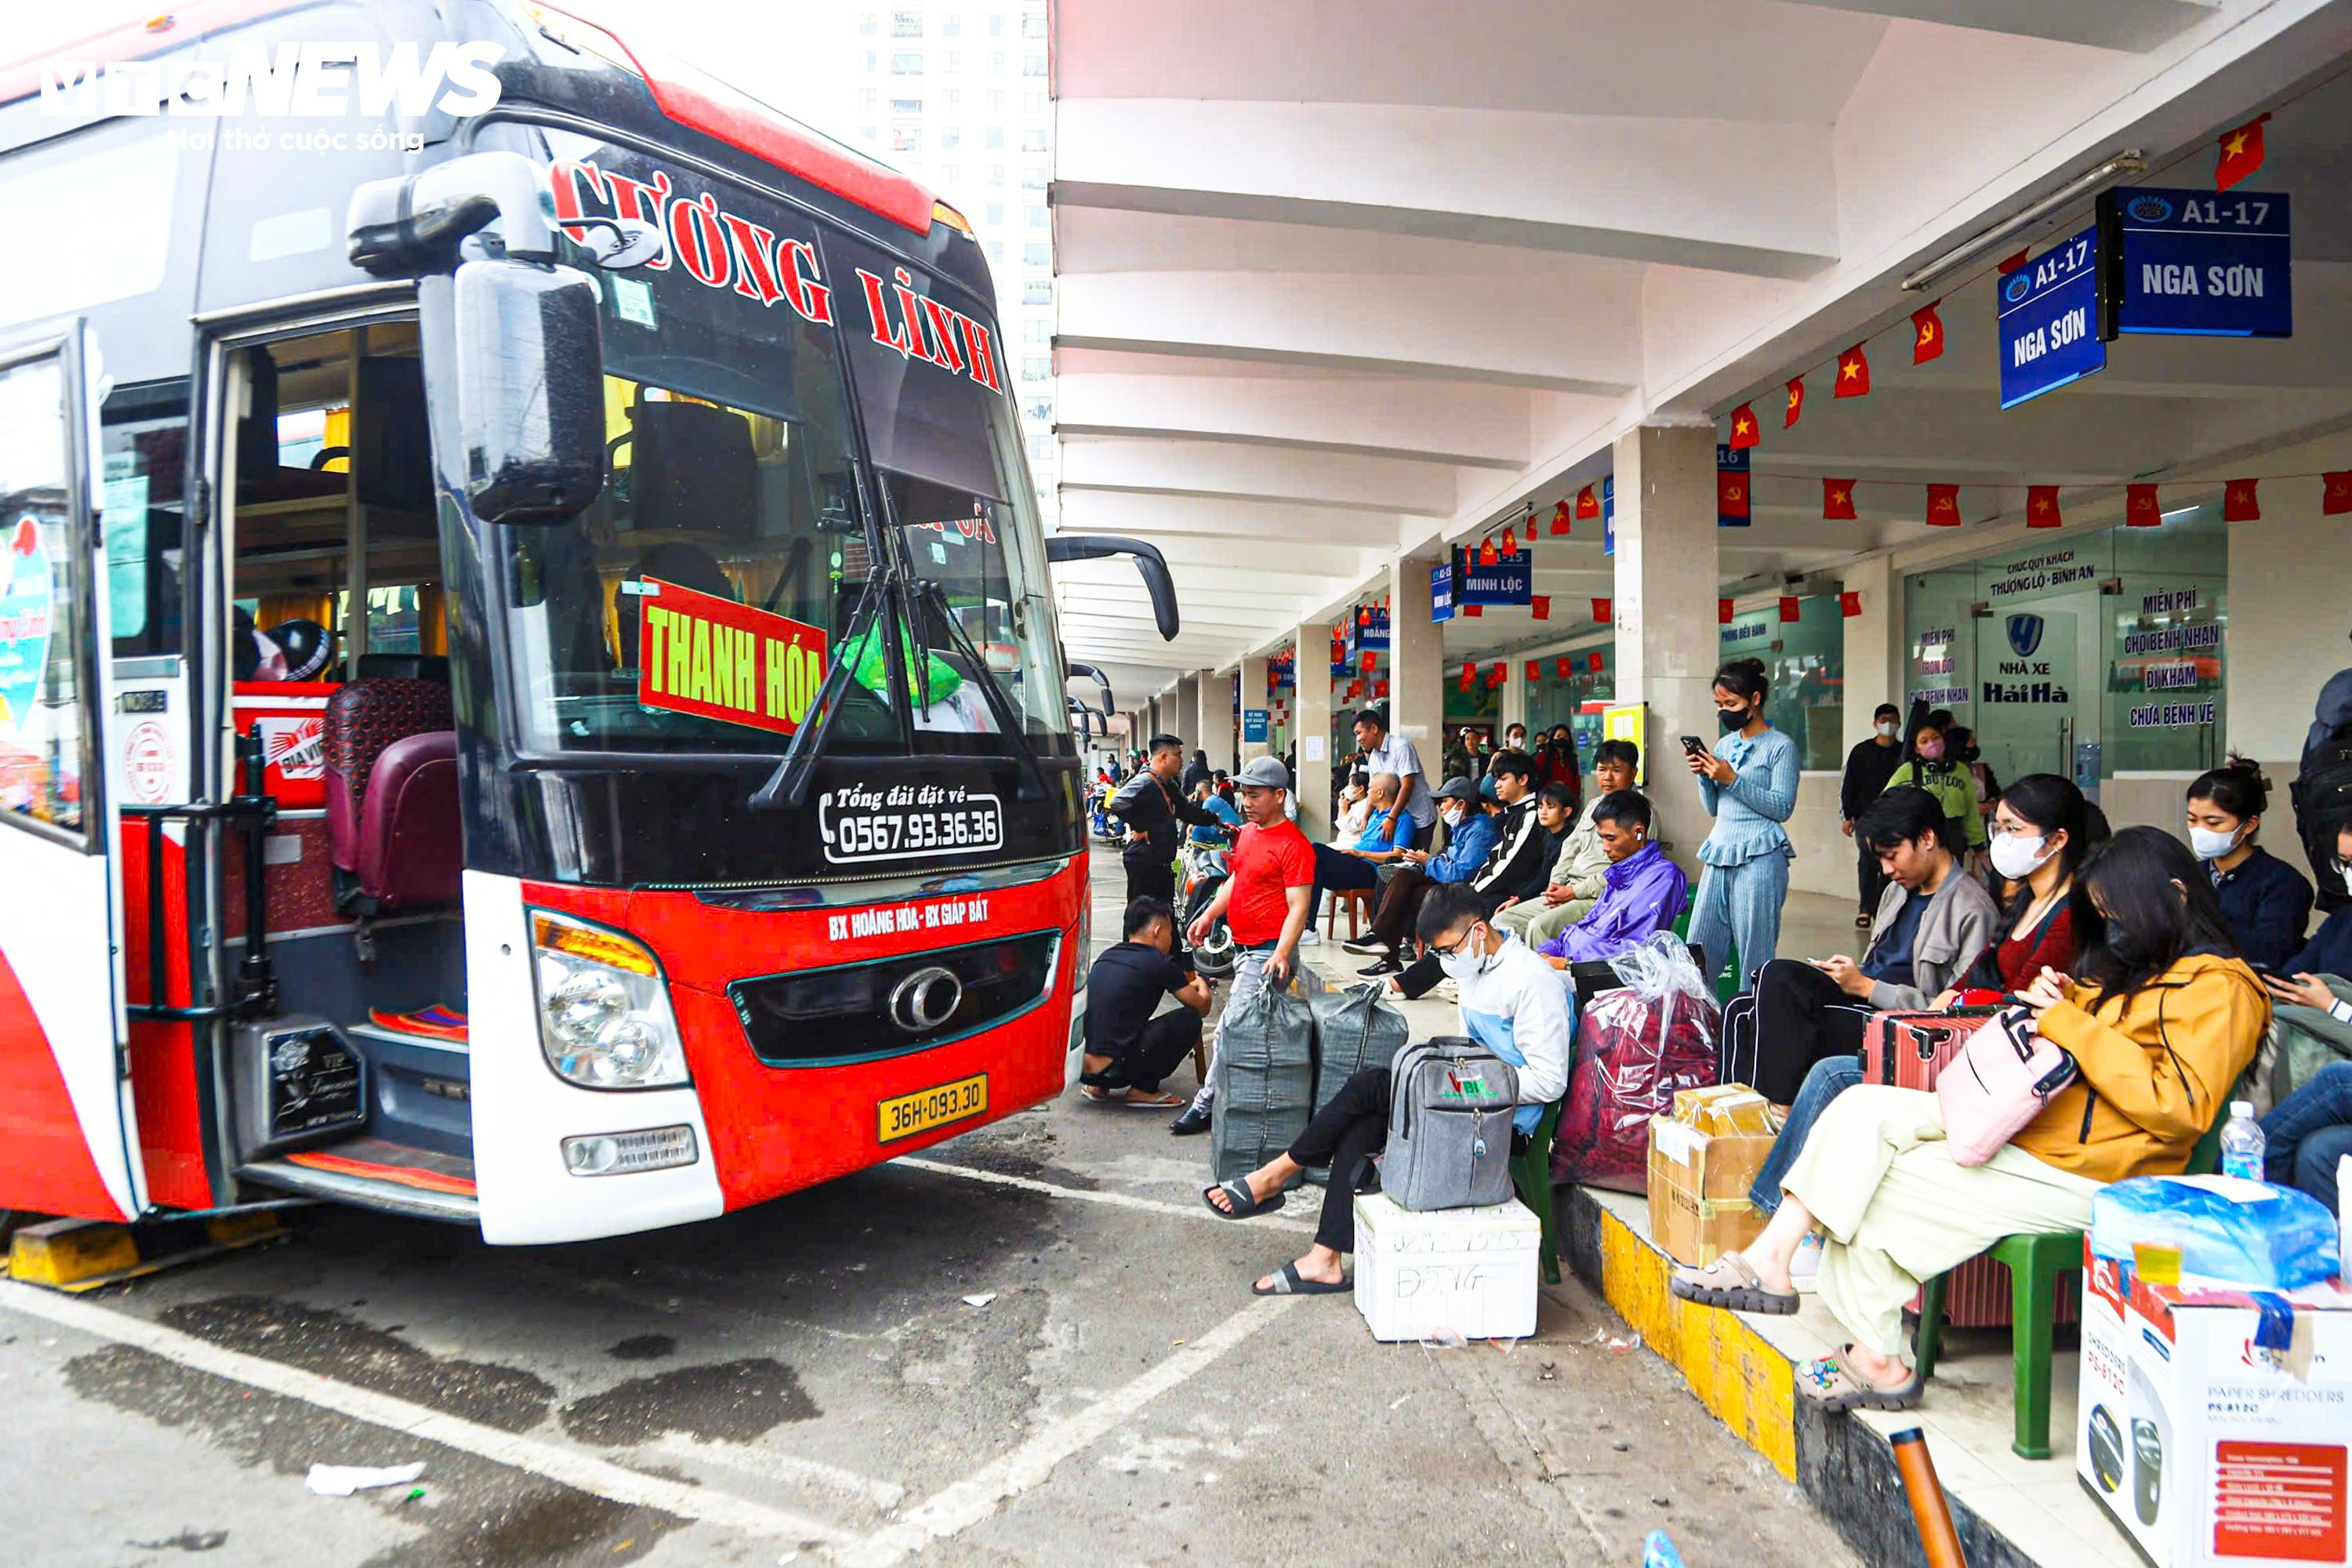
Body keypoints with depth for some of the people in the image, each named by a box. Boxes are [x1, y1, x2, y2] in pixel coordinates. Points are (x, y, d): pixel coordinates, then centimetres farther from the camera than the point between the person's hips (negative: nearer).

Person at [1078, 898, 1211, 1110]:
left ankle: (1098, 1087, 18)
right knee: (1190, 1019, 3)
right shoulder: (1159, 963, -3)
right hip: (1110, 1069, -7)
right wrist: (1202, 985, 34)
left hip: (1077, 1066, 8)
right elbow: (1202, 1006, 11)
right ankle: (1143, 1090, 5)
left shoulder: (1108, 955, 17)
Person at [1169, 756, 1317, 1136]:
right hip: (1242, 947, 9)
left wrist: (1281, 954, -28)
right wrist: (1209, 914, 11)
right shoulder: (1248, 832, 12)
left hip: (1269, 953, -9)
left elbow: (1298, 907, -18)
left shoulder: (1293, 845, -14)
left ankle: (1205, 1107, -5)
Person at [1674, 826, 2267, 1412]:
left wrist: (2073, 1026, -17)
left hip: (2079, 1173, -9)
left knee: (1869, 1192, -14)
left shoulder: (2219, 989, -8)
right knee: (1863, 1108, -12)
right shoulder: (2135, 970, 21)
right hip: (2023, 1126, 9)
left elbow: (2181, 1108, -19)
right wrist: (2063, 1003, 6)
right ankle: (1771, 1256, -20)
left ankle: (1879, 1361, 0)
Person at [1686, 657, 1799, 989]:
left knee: (1756, 958, -2)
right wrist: (1704, 777, 1)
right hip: (1719, 854, 7)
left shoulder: (1781, 747, -2)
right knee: (1699, 951, 4)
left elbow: (1782, 807, -11)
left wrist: (1732, 780, -15)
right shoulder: (1725, 744, 16)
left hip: (1759, 858, -6)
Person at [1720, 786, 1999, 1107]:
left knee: (1779, 975, -27)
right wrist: (1850, 976, 3)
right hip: (1863, 1002, 9)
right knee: (1740, 1011, -10)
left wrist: (1866, 986, -13)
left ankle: (1780, 1109, -24)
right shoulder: (1900, 890, 20)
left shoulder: (1972, 909, -8)